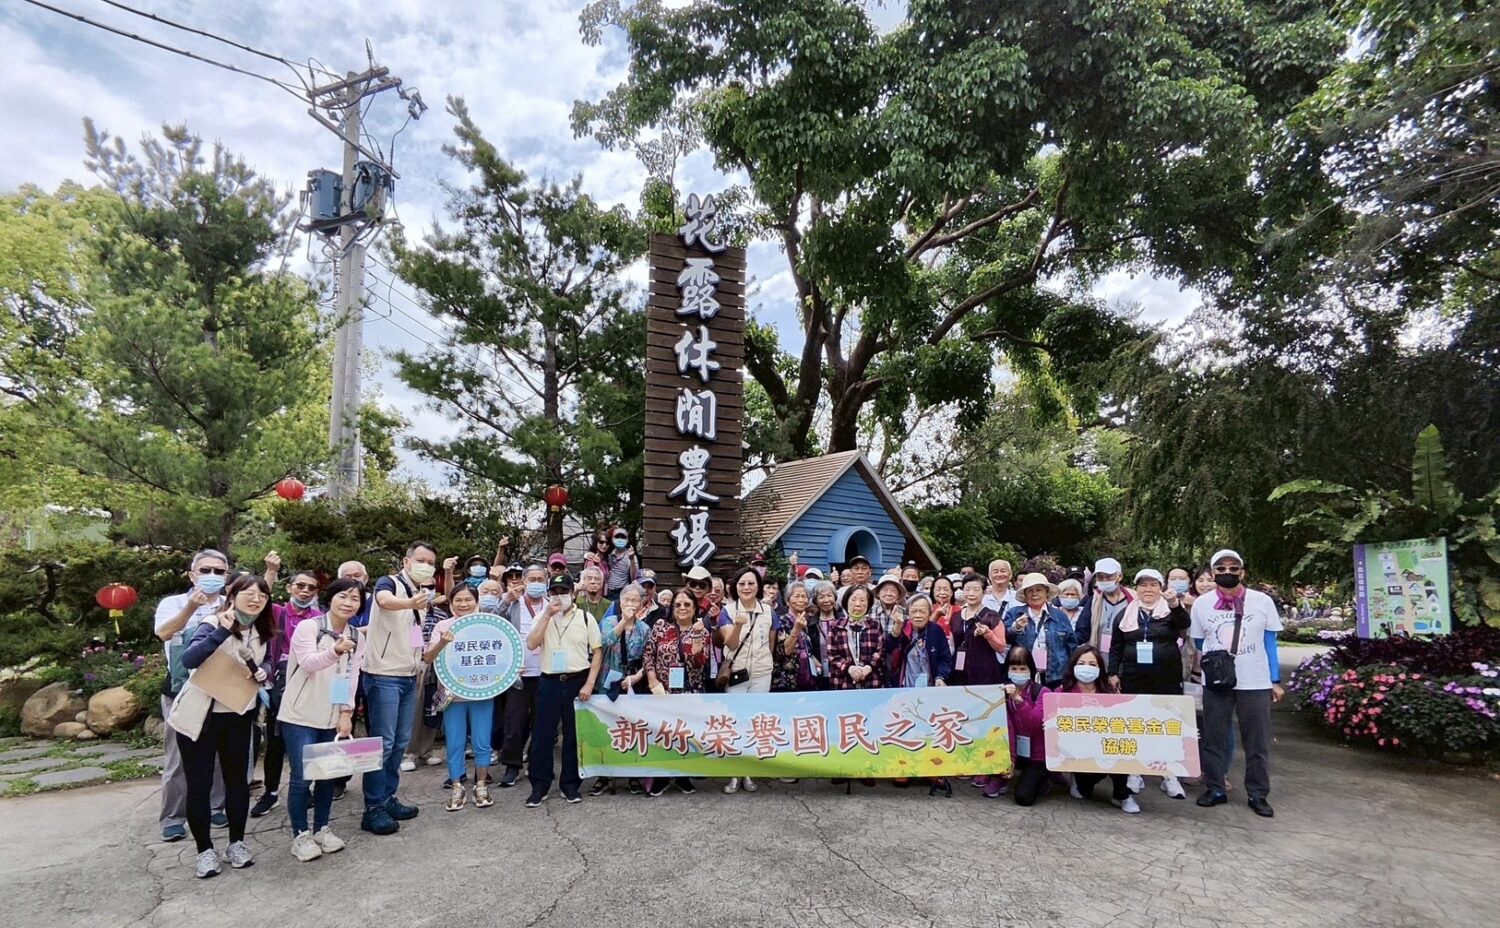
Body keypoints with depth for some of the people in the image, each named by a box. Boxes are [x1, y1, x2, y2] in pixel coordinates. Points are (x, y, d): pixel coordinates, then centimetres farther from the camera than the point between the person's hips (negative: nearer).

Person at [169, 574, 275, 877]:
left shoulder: (262, 632, 3)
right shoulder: (213, 625, -16)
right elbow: (188, 659, -33)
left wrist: (263, 672, -5)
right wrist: (221, 631, -43)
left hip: (237, 716, 5)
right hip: (198, 716, -5)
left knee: (237, 779, 11)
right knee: (199, 784, 3)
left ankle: (237, 843, 25)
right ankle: (205, 850, 18)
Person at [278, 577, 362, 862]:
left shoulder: (356, 637, 6)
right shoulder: (308, 627, -11)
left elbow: (352, 677, 6)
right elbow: (309, 663, -26)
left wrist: (346, 713, -3)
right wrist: (336, 651, -45)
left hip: (333, 718, 5)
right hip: (300, 716, -5)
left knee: (328, 774, 10)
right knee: (301, 778, -3)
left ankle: (321, 829, 26)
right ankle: (300, 835, 13)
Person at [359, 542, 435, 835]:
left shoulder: (425, 594, 11)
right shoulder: (389, 582, -12)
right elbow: (385, 601, -38)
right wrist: (409, 603, -58)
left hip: (410, 677, 8)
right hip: (384, 676, -8)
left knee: (400, 742, 13)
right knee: (383, 743, -4)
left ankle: (387, 798, 25)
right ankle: (373, 809, 5)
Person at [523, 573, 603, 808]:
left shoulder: (585, 618, -1)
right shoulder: (542, 617, 5)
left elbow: (598, 652, -1)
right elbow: (531, 644, -11)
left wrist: (589, 684, -8)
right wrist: (548, 614, -14)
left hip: (577, 681, -1)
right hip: (549, 682, 1)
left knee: (574, 735, 8)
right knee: (543, 735, 5)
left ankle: (570, 783, 21)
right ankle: (539, 786, 16)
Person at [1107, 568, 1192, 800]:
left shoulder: (1171, 611, 1)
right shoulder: (1125, 614, 7)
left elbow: (1185, 625, -21)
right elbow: (1115, 647, 10)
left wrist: (1175, 604, -38)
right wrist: (1113, 672, 3)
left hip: (1167, 680, -2)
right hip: (1134, 680, 2)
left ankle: (1170, 776, 15)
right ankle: (1135, 774, 17)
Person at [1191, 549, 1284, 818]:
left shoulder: (1262, 601, -2)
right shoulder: (1202, 604, 1)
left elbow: (1270, 643, 2)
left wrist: (1276, 681, 1)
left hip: (1255, 683, -1)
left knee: (1257, 741, 6)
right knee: (1213, 738, 7)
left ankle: (1258, 794, 17)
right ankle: (1215, 789, 18)